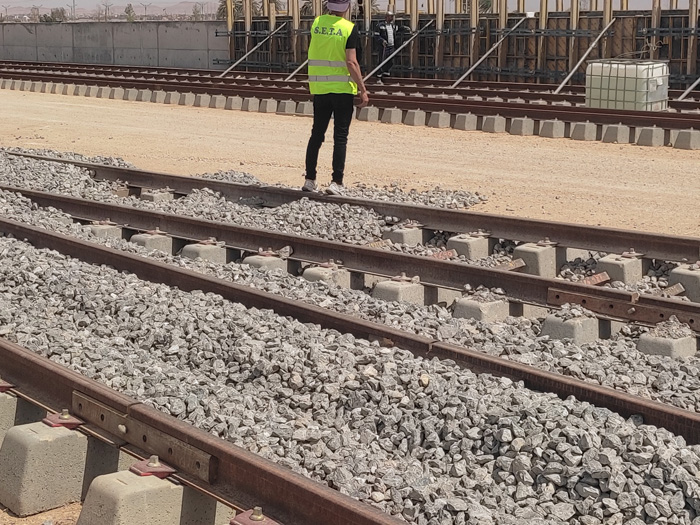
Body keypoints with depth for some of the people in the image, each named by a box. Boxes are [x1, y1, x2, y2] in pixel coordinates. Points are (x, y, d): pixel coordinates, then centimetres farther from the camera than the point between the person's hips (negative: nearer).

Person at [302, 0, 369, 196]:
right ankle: (336, 183, -2)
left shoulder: (317, 24, 3)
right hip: (343, 89, -4)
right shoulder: (349, 29, -11)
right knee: (340, 137, 1)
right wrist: (363, 90, -13)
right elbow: (351, 63, -17)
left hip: (319, 89, 4)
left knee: (317, 134, 13)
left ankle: (309, 179, 15)